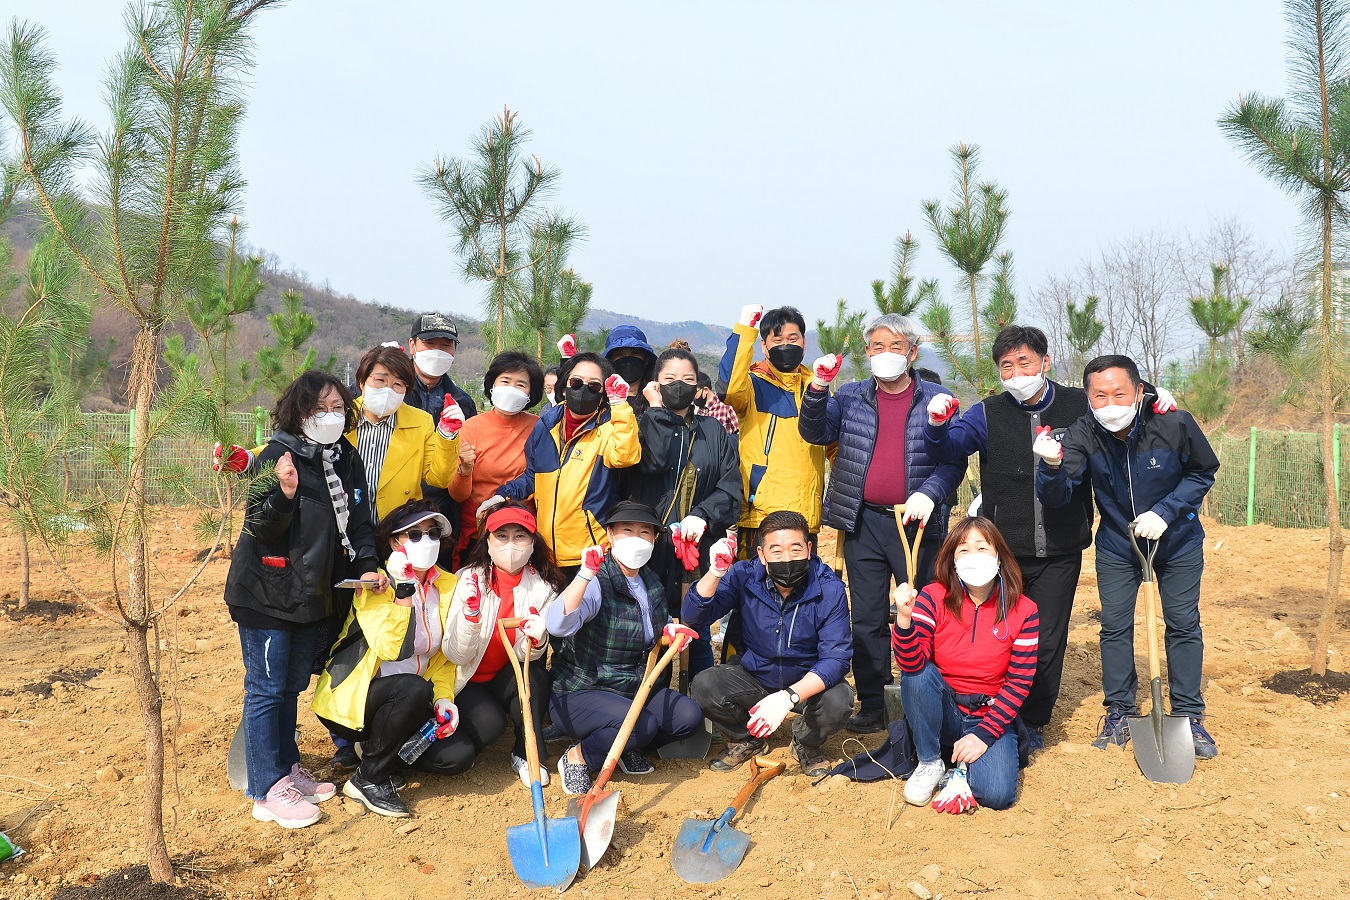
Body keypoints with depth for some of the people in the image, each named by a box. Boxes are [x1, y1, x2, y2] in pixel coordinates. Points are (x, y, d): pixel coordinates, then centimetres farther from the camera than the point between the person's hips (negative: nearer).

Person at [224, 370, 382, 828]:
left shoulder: (347, 460, 4)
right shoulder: (277, 457, -17)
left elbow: (358, 521, 11)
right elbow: (259, 529, -20)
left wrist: (367, 565, -4)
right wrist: (284, 494, -37)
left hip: (311, 594, 7)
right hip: (266, 595, -7)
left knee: (292, 686, 20)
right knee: (266, 690, 1)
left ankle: (288, 768, 33)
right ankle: (268, 791, 9)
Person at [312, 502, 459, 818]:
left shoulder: (447, 586, 2)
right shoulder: (375, 584, -15)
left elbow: (444, 657, 9)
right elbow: (391, 649, -29)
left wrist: (444, 698, -7)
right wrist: (403, 591, -31)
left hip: (408, 704, 6)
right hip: (352, 698, -6)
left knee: (456, 756, -14)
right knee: (413, 688, -35)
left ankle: (379, 748, 12)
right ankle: (367, 779, -17)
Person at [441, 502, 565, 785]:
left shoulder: (543, 588, -10)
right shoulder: (471, 580, -16)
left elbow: (526, 654, -15)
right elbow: (456, 655, -20)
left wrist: (536, 640, -38)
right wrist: (470, 613, -37)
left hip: (506, 681, 2)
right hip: (466, 682, -2)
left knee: (534, 674, -29)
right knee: (489, 724, -30)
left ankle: (528, 753, -8)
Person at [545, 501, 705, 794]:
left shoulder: (650, 581, 7)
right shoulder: (596, 583, -18)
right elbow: (557, 625, -39)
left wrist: (668, 630, 6)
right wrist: (586, 573, -42)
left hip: (634, 689, 8)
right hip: (578, 694, -8)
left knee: (690, 715, -10)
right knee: (643, 724, -32)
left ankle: (627, 748, 9)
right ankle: (577, 757, -8)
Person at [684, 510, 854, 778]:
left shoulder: (829, 590, -21)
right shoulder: (744, 577, -15)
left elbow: (836, 658, -25)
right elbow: (693, 616, -19)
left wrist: (789, 696, -41)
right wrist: (715, 572, -37)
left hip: (808, 681, -1)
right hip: (753, 676, 2)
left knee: (839, 701, -32)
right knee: (704, 686, -24)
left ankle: (807, 742, 5)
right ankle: (746, 739, 8)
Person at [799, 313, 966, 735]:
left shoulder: (938, 399, 2)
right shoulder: (851, 397, 9)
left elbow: (954, 460, -2)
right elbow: (816, 433, -3)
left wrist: (929, 494, -18)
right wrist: (818, 389, -18)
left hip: (918, 523, -2)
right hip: (864, 524, 2)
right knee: (867, 618, 8)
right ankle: (871, 705, 16)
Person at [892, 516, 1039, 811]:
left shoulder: (1023, 611, -9)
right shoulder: (933, 598, -11)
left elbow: (1019, 683, -8)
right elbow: (912, 664, -23)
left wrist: (983, 734, -16)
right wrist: (904, 618, -42)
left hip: (992, 716, -1)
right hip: (942, 712, 1)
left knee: (996, 794, -25)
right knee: (917, 674, -30)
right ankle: (929, 763, -9)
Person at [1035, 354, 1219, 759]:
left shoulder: (1174, 424, -26)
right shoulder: (1083, 435, -23)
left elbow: (1203, 472, -8)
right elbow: (1055, 498, -27)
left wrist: (1165, 513, -21)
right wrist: (1052, 466, -49)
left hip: (1177, 543, -1)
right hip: (1117, 546, 1)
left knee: (1184, 625, 7)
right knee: (1114, 627, 5)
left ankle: (1188, 717, 21)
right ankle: (1119, 713, 21)